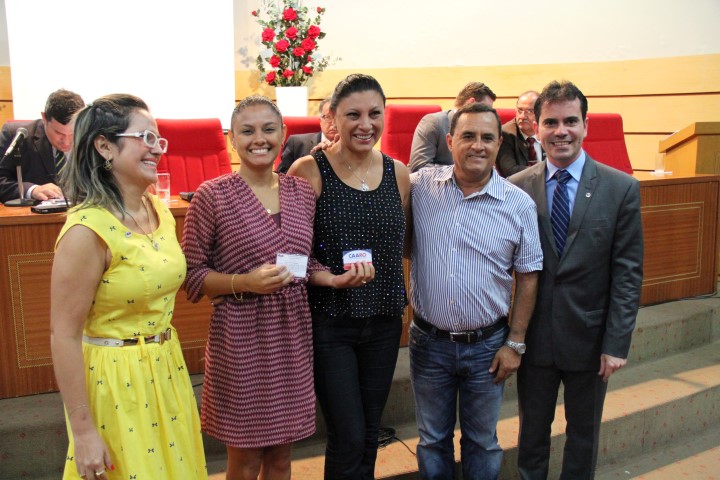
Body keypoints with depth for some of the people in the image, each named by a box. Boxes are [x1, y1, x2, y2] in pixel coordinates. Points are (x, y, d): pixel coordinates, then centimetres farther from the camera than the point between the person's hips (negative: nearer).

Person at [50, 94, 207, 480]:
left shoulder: (159, 211, 2)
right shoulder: (89, 229, -21)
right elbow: (64, 335, -19)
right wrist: (83, 432, -16)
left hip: (166, 371, 7)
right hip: (115, 382, -7)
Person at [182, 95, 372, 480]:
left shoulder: (302, 192, 5)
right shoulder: (212, 195, -8)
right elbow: (191, 274, -6)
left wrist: (336, 279, -4)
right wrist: (244, 282, -20)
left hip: (292, 332, 4)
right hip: (241, 336, -4)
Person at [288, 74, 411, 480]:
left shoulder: (398, 174, 3)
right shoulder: (310, 171, -10)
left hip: (385, 321, 4)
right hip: (329, 322, -4)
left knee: (370, 434, 16)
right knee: (348, 438, -1)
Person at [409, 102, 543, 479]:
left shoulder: (520, 205, -7)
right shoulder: (420, 187, -6)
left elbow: (527, 277, -2)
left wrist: (515, 344, -2)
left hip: (487, 346, 0)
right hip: (428, 341, 1)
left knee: (482, 442, 17)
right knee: (432, 440, 18)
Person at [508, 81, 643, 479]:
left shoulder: (621, 188, -7)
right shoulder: (517, 188, -5)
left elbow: (628, 272, -7)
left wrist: (616, 343, -11)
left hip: (590, 337, 0)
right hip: (535, 337, 1)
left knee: (584, 434, 18)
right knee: (532, 431, 17)